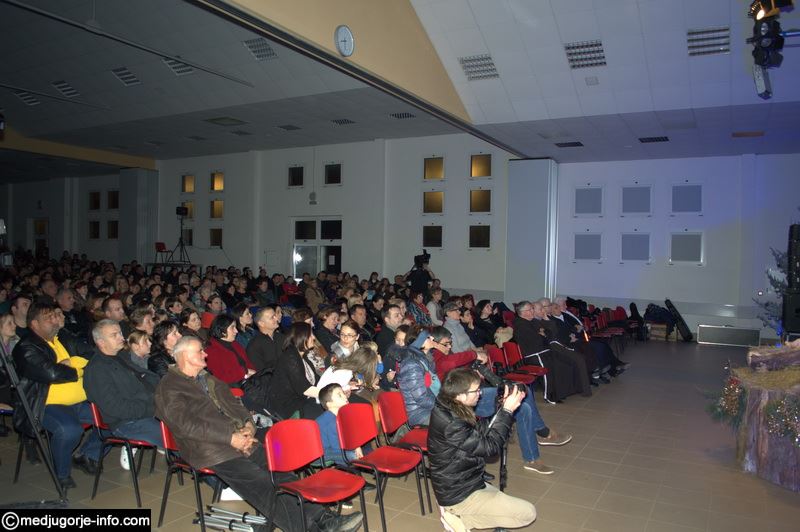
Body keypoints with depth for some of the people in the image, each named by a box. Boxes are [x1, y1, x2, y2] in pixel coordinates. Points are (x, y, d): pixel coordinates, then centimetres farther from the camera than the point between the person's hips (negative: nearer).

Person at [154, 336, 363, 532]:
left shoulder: (208, 378, 25)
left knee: (283, 473, -12)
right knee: (263, 485, -23)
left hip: (241, 440, 7)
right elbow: (187, 424, -12)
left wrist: (248, 424, -1)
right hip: (213, 451, -7)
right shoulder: (169, 388, 0)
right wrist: (231, 438, -17)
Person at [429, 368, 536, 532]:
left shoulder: (446, 410, -3)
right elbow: (490, 446, -24)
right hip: (460, 495, -10)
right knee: (528, 513, -4)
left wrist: (505, 407, -6)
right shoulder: (451, 425, -32)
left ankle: (456, 513, 12)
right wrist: (507, 411, -20)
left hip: (455, 485, 10)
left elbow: (481, 430, 4)